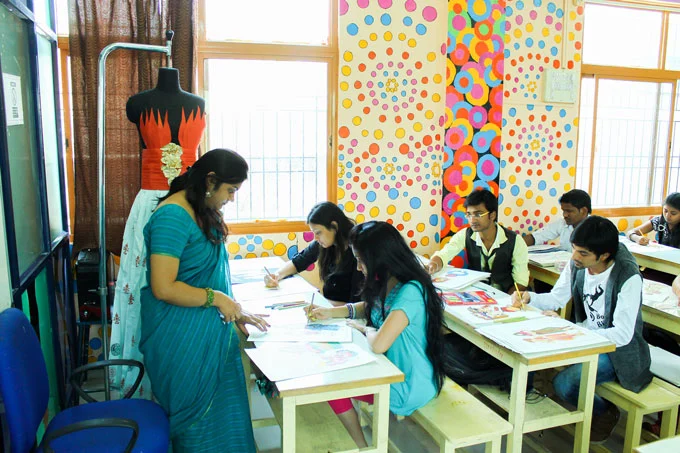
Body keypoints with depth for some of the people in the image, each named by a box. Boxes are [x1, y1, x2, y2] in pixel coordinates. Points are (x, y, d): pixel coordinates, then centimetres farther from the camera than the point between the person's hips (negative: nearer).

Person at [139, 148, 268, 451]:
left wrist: (234, 311, 9)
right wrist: (216, 298, -18)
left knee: (220, 408, 17)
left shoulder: (204, 212, 7)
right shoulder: (173, 216, -21)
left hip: (210, 330, 8)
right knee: (196, 412, 10)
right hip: (183, 337, -8)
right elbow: (163, 288, -26)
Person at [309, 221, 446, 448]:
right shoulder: (388, 283, -2)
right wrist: (331, 312, 2)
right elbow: (369, 307, 17)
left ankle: (363, 447, 21)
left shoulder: (410, 292, -29)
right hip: (394, 370, 8)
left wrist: (365, 329, -15)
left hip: (409, 387, -8)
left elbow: (378, 344, -37)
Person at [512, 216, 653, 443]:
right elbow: (556, 298, 4)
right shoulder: (576, 265, -8)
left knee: (563, 383, -24)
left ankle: (604, 411, 8)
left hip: (618, 350, -6)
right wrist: (529, 298, -17)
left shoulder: (629, 279, -26)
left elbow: (622, 335, -28)